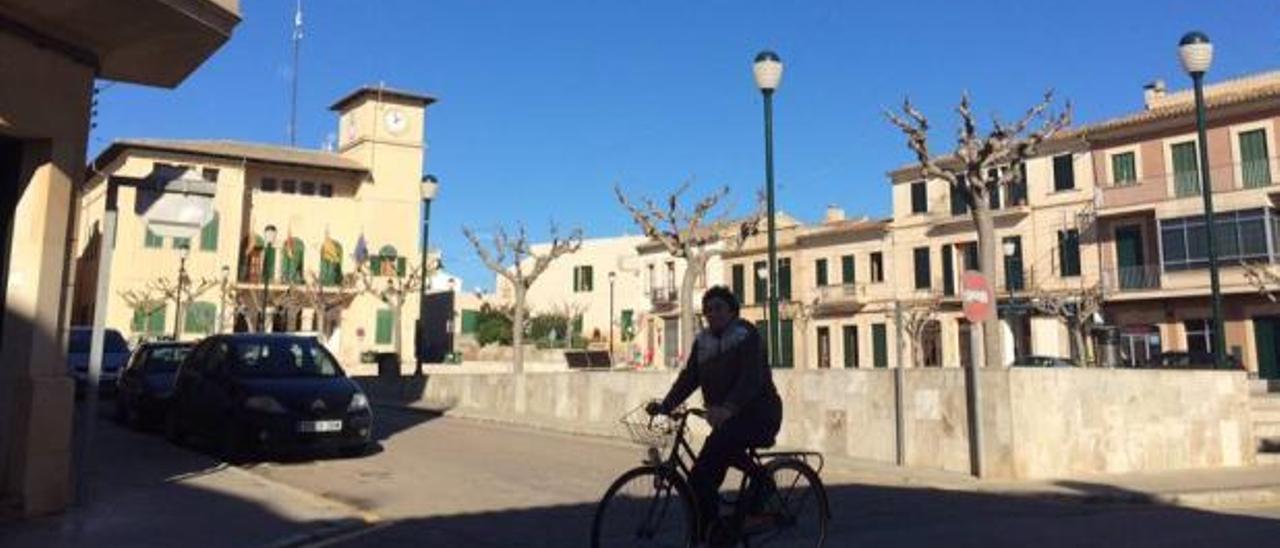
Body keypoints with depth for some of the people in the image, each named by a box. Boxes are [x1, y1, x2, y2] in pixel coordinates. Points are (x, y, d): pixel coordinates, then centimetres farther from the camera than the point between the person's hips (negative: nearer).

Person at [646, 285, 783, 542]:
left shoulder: (746, 335, -12)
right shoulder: (703, 340, 8)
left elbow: (751, 378, -26)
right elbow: (689, 377, 1)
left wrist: (727, 408, -42)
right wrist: (665, 406, -14)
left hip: (758, 416, -8)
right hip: (728, 420, 8)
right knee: (703, 478, 7)